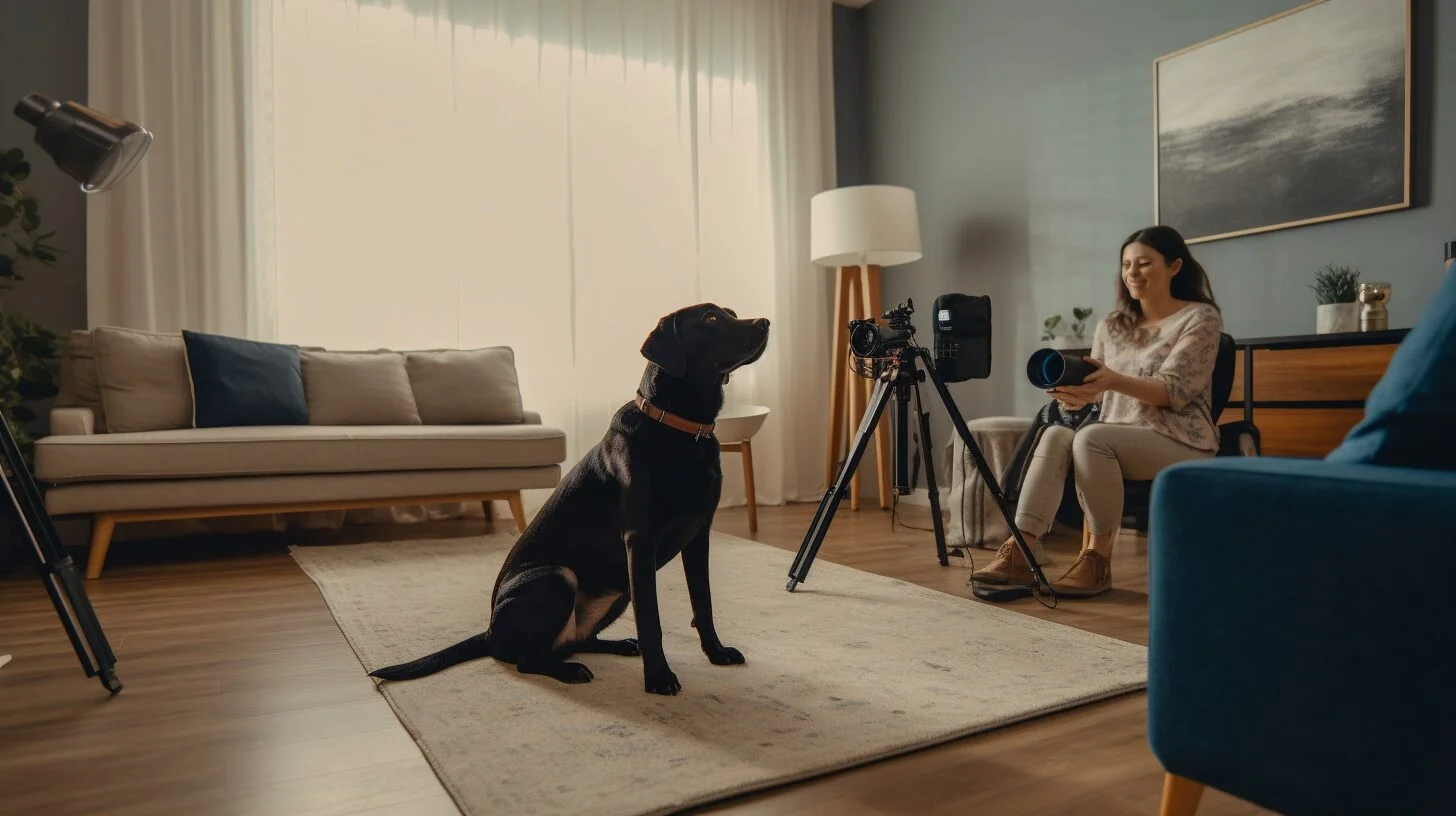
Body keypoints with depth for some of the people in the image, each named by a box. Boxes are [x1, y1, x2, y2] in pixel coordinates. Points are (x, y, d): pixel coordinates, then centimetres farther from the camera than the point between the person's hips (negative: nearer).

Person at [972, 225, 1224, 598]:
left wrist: (1114, 381, -31)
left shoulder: (1201, 318, -2)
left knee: (1090, 438, -33)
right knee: (1055, 435, -27)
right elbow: (1099, 391, 12)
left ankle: (1098, 559, -23)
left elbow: (1173, 391, -14)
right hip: (1117, 437, 5)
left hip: (1180, 441, -5)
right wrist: (1078, 395, -13)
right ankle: (1018, 552, -36)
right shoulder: (1110, 325, 15)